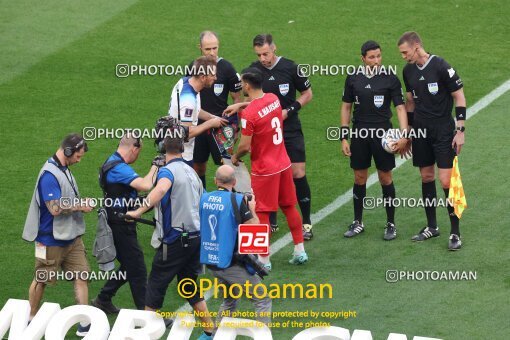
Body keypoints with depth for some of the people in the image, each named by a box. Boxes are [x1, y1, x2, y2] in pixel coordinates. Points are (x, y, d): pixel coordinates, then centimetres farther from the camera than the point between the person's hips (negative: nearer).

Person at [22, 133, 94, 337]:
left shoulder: (64, 170, 10)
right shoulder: (50, 175, -21)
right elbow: (55, 208, -27)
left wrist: (81, 203, 2)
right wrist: (80, 206, -15)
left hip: (72, 238, 8)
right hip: (51, 241, -8)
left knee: (81, 277, 1)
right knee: (41, 280, 9)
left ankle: (84, 324, 2)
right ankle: (31, 319, 26)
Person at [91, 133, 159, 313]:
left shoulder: (113, 162, 12)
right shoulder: (119, 168, -22)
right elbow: (145, 185, -32)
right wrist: (154, 168, -16)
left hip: (120, 225, 10)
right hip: (121, 226, -10)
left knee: (128, 266, 21)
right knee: (137, 270, -5)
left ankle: (103, 300, 28)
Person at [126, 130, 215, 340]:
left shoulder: (168, 171, -12)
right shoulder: (191, 172, 12)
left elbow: (161, 189, -36)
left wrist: (139, 211, -36)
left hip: (174, 240, -7)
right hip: (196, 237, 7)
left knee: (155, 286, 4)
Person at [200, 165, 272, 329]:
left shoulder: (204, 198, 2)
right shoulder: (238, 200, -13)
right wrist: (252, 209, 6)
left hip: (210, 262, 6)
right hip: (232, 264, -6)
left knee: (229, 300, 26)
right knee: (262, 301, 2)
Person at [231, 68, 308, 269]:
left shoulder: (249, 114, -24)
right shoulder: (273, 99, -2)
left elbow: (245, 146, -20)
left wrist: (235, 158, 0)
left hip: (264, 169, -7)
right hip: (284, 163, 7)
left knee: (262, 214, 4)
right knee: (289, 207, 17)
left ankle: (264, 260, 10)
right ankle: (299, 251, 24)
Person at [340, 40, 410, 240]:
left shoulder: (390, 79, -5)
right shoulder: (353, 79, 3)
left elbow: (400, 107, -6)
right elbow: (346, 107, 10)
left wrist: (404, 135, -18)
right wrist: (344, 137, 6)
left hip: (382, 134, -2)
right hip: (360, 134, 2)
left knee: (385, 178, 2)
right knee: (360, 178, 9)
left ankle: (391, 224, 12)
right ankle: (358, 222, 21)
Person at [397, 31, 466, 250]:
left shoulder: (441, 67, -15)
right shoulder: (409, 71, 5)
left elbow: (459, 97, -10)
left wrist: (460, 130, -13)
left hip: (443, 130, -6)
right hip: (421, 130, 6)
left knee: (446, 182, -9)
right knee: (426, 177, 11)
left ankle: (455, 232, -1)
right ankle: (432, 227, 23)